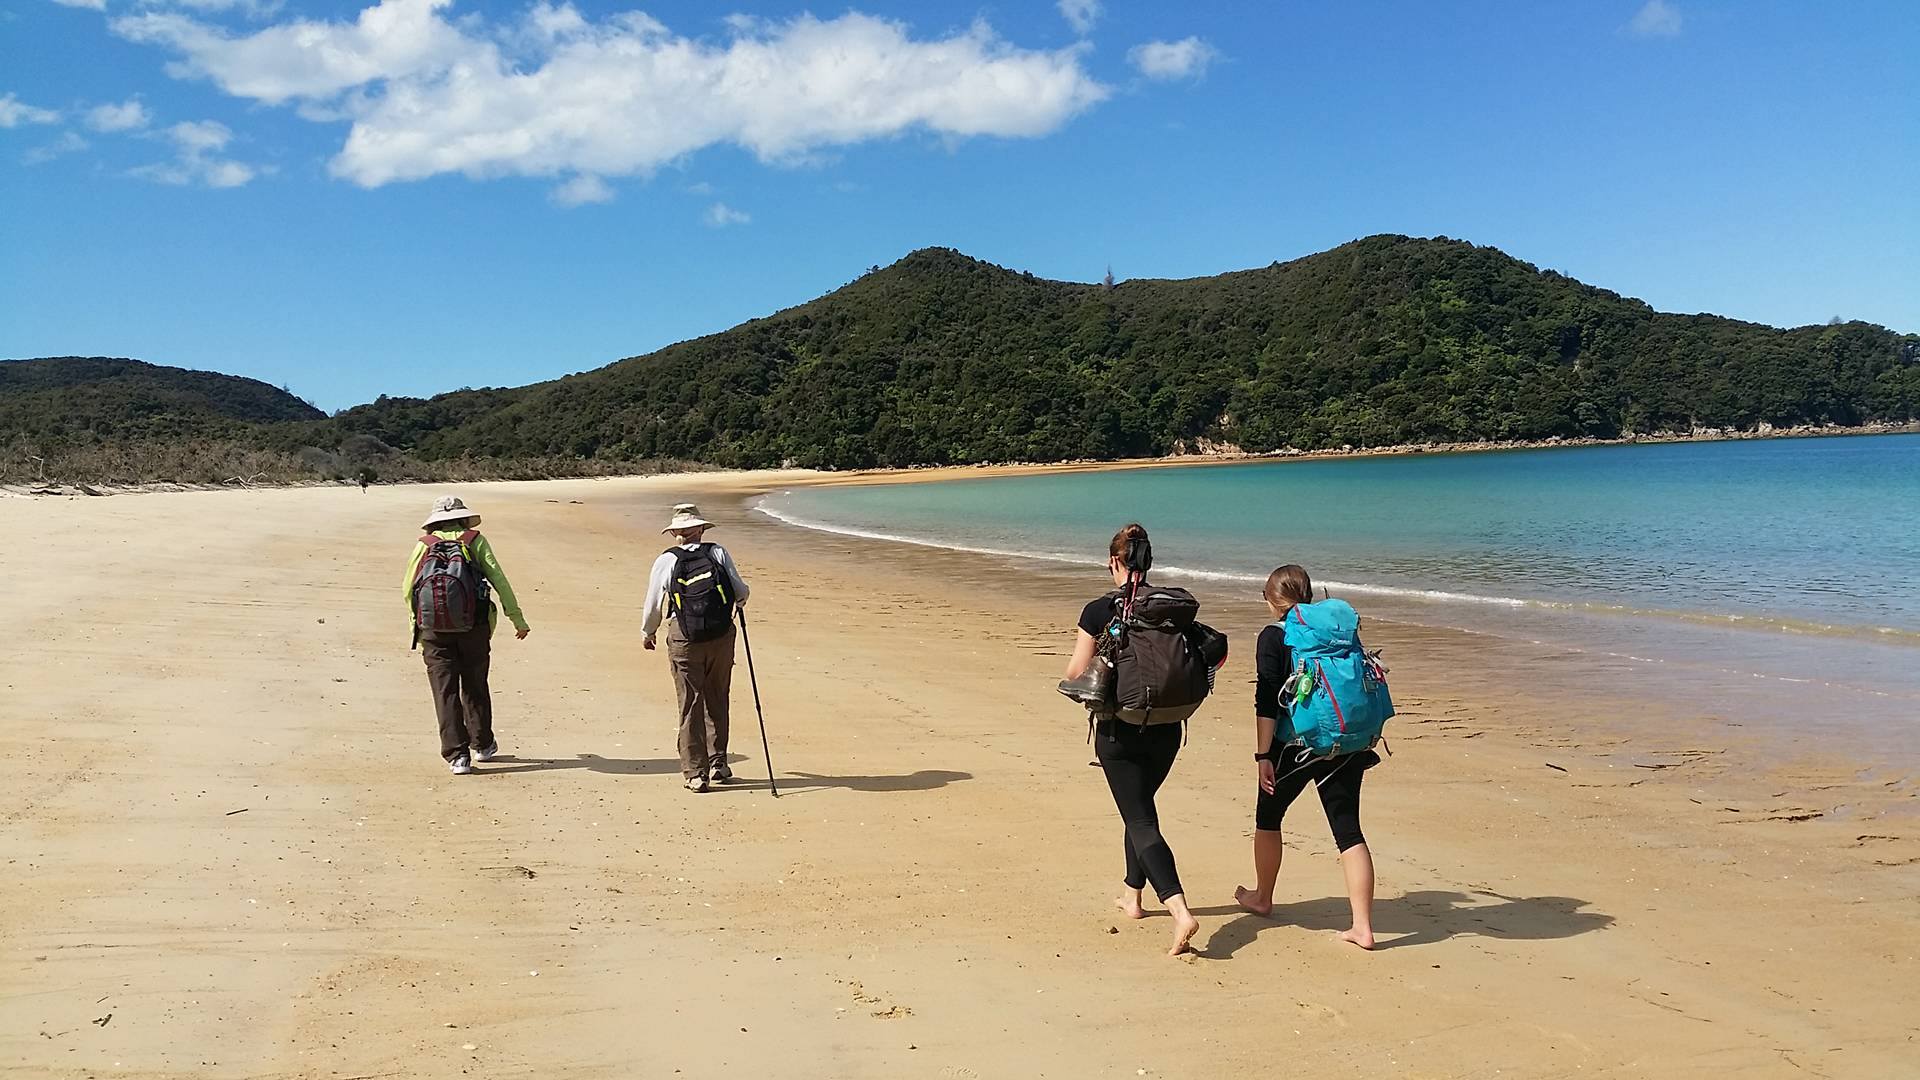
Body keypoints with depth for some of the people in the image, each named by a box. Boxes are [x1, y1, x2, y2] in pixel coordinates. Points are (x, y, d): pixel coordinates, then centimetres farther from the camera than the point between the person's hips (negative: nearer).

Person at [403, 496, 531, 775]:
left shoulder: (424, 544, 12)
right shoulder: (476, 540, 9)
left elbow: (408, 589, 8)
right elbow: (499, 579, 2)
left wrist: (416, 626, 18)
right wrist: (517, 618, 3)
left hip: (434, 628, 0)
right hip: (473, 625, 0)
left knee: (445, 690, 3)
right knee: (475, 686, 16)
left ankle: (457, 756, 0)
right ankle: (483, 745, 30)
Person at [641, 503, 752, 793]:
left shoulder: (666, 560, 1)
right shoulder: (718, 553, 3)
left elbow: (653, 605, 8)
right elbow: (741, 592, 5)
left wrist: (648, 634, 26)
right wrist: (738, 601, 30)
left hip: (684, 640, -1)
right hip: (722, 637, 1)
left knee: (691, 705, 4)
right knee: (717, 702, 15)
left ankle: (695, 773, 4)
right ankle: (718, 764, 21)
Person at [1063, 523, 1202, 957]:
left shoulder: (1099, 611, -12)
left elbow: (1077, 673, -9)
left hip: (1119, 730, -4)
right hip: (1165, 729, 4)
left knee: (1141, 821, -2)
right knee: (1140, 805, 25)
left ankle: (1179, 909, -20)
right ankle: (1133, 894, 38)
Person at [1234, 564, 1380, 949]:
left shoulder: (1273, 637, -7)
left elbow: (1267, 702, -13)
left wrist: (1263, 755, -10)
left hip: (1294, 744, -4)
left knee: (1268, 817, 18)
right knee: (1348, 829, 5)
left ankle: (1262, 898, 35)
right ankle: (1363, 927, 0)